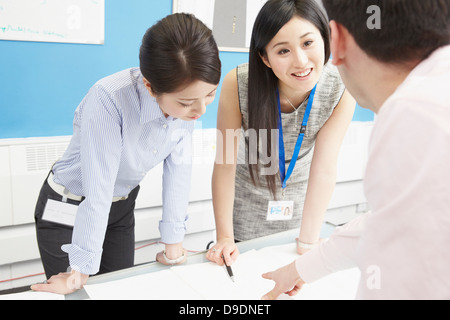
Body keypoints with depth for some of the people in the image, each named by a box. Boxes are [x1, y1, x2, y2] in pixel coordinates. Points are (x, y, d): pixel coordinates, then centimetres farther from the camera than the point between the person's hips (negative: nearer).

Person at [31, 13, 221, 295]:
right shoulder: (108, 100, -36)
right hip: (69, 208, -4)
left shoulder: (186, 98, -19)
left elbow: (179, 168, -13)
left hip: (122, 206, 5)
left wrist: (174, 244, -7)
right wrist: (81, 272, -22)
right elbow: (97, 193, -32)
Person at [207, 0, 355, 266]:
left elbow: (324, 171, -24)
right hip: (245, 207, -1)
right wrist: (224, 238, -20)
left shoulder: (341, 89, -25)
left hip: (300, 207, 1)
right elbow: (225, 163, -22)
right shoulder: (238, 83, -28)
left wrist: (308, 244, -25)